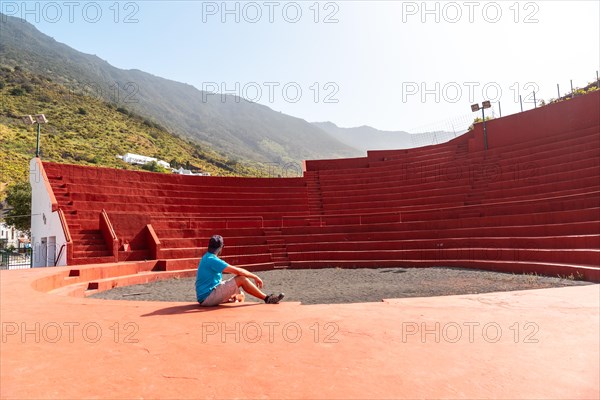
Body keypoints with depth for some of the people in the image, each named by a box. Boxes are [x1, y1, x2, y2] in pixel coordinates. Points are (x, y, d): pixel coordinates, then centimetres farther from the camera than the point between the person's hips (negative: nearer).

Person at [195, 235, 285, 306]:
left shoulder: (207, 257, 11)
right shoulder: (212, 260, -19)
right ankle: (266, 298, -8)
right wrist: (255, 277, -10)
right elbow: (237, 271, -20)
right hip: (208, 297, -10)